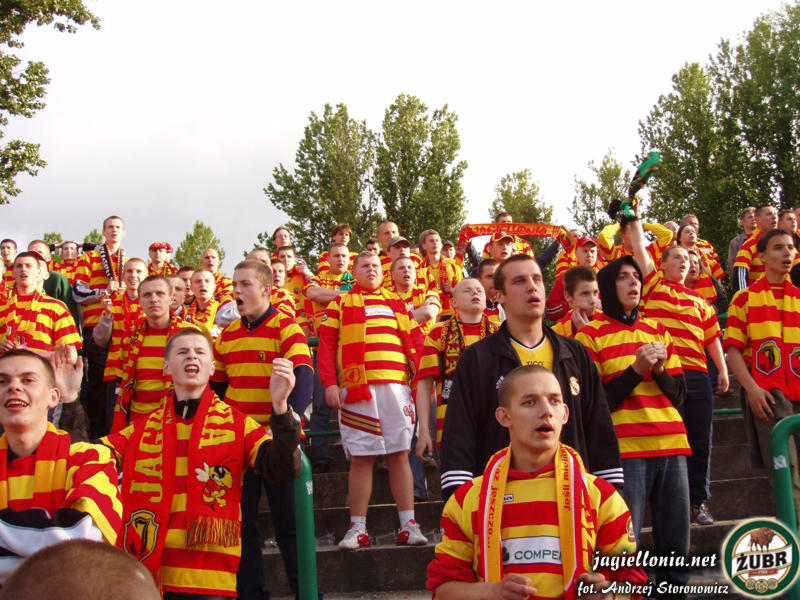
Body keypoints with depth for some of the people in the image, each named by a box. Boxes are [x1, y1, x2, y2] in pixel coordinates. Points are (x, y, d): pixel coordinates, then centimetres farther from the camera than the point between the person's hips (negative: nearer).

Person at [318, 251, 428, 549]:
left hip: (395, 387, 2)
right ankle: (357, 529, 5)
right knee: (360, 458, -1)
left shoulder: (397, 303, 21)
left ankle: (408, 525, 5)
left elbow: (415, 342, 17)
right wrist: (330, 383, -6)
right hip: (357, 390, -1)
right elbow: (326, 345, 6)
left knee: (399, 455, 1)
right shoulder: (340, 304, 15)